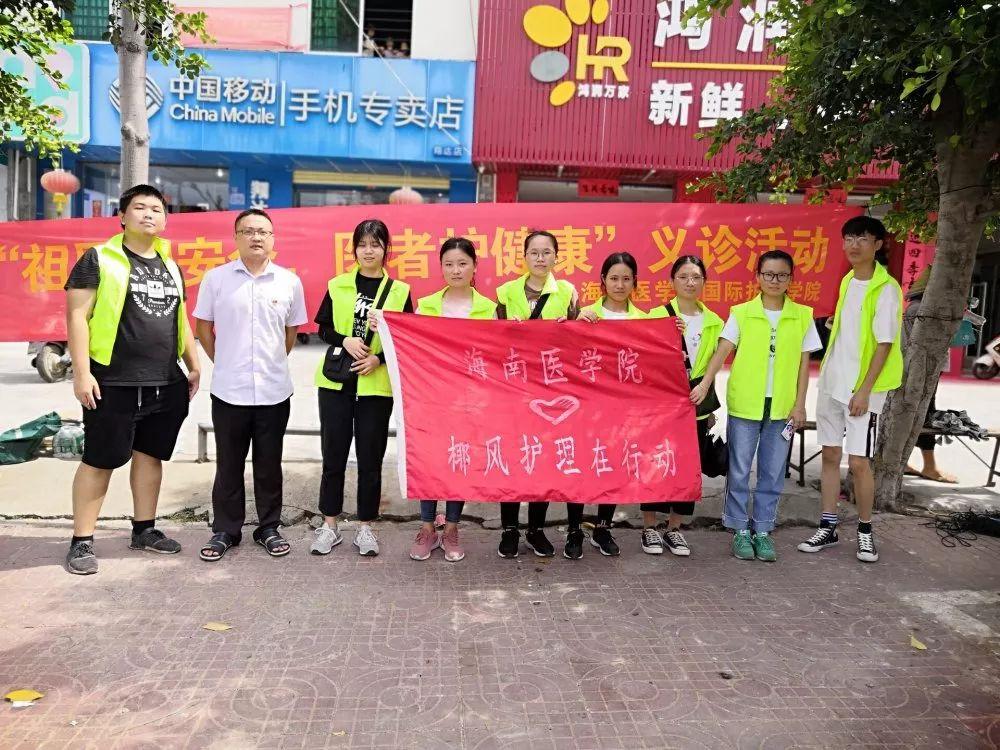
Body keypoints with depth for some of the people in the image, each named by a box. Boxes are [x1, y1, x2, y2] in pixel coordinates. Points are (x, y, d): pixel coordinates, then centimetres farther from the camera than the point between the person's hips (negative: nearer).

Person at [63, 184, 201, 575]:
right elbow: (77, 316, -7)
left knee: (150, 455, 13)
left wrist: (194, 365, 16)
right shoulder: (99, 259, -3)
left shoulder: (170, 266, 15)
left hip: (167, 383, 6)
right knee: (99, 461, 0)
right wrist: (82, 371, -14)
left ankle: (144, 529, 26)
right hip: (114, 382, -5)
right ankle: (82, 541, 11)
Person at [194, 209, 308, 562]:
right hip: (228, 390, -1)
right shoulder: (216, 278, 0)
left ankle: (268, 529, 24)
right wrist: (223, 362, 8)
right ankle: (225, 531, 23)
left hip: (274, 390, 1)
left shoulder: (289, 281, 2)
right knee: (228, 465, 9)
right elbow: (203, 327, 9)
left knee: (269, 465, 11)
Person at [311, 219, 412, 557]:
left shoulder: (400, 291, 2)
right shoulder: (337, 285, 6)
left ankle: (366, 527, 17)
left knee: (370, 457, 5)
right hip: (336, 381, 1)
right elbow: (323, 328, 7)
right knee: (333, 454, 7)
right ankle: (329, 525, 19)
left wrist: (379, 358, -12)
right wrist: (345, 340, -12)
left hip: (376, 385, -1)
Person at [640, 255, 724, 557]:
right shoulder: (657, 315, -4)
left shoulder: (714, 322, 8)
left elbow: (712, 367, 15)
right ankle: (649, 528, 16)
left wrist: (712, 408, 17)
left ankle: (674, 529, 21)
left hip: (696, 406, 4)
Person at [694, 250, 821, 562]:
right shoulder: (741, 313, -2)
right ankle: (741, 531, 18)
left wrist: (799, 404, 1)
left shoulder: (802, 316, 3)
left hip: (782, 407, 2)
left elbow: (804, 363, 5)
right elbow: (722, 351, -8)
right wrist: (705, 384, -21)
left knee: (773, 473, 10)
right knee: (739, 472, 5)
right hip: (744, 405, -2)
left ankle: (762, 531, 23)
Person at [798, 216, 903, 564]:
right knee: (830, 454, 9)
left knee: (859, 461, -4)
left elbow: (884, 343, -15)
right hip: (832, 381, 7)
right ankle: (827, 528, 18)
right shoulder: (847, 281, 10)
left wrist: (864, 390, -18)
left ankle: (865, 531, 15)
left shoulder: (885, 289, -12)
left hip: (863, 388, -7)